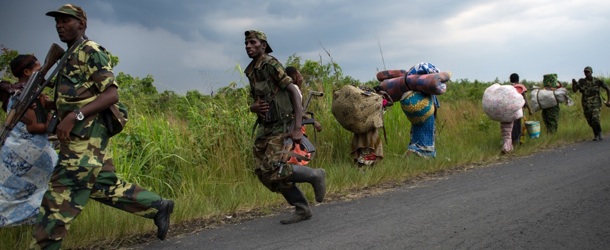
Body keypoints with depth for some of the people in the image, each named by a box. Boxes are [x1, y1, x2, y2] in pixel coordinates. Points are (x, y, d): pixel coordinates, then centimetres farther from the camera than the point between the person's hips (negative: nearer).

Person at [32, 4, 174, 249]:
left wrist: (74, 116, -25)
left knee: (61, 196, -8)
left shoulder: (91, 52, -8)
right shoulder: (70, 56, 21)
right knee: (106, 186, 14)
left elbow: (111, 94, -17)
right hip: (81, 136, 10)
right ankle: (158, 206, 22)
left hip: (85, 135, -10)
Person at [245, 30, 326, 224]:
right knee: (263, 172, 4)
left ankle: (315, 175, 6)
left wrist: (297, 128, -25)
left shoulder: (271, 64, -12)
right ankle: (302, 209, 15)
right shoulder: (251, 71, 13)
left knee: (274, 171, -19)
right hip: (264, 128, 9)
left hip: (281, 127, -9)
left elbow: (294, 92, -18)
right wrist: (254, 107, -5)